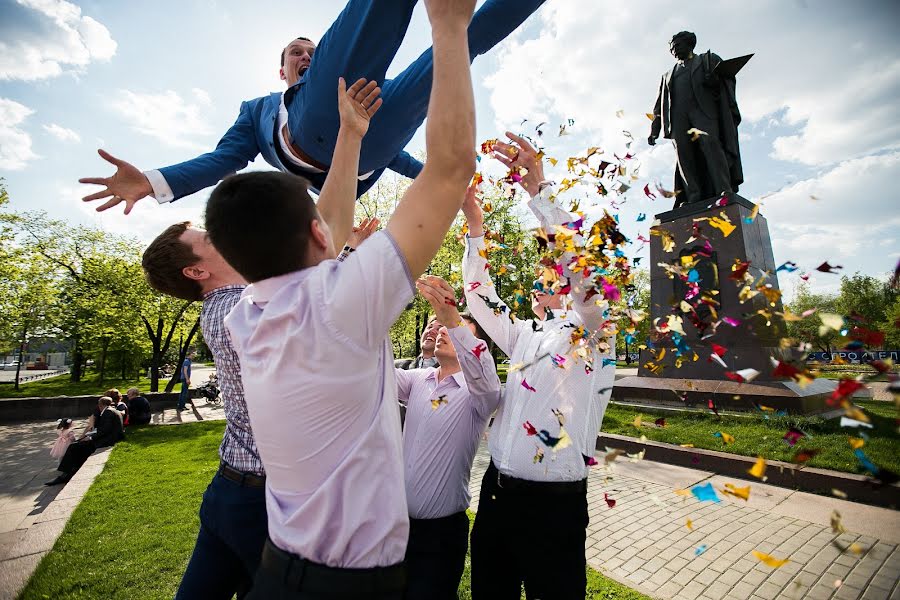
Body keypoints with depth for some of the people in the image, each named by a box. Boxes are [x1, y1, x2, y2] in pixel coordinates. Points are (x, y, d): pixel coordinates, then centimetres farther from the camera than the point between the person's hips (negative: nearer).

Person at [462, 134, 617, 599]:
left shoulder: (590, 334, -6)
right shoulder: (524, 336, 11)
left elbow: (581, 265, -22)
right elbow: (480, 296, 10)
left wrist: (538, 187, -22)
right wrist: (475, 226, 3)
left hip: (555, 503, -5)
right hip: (495, 490, 6)